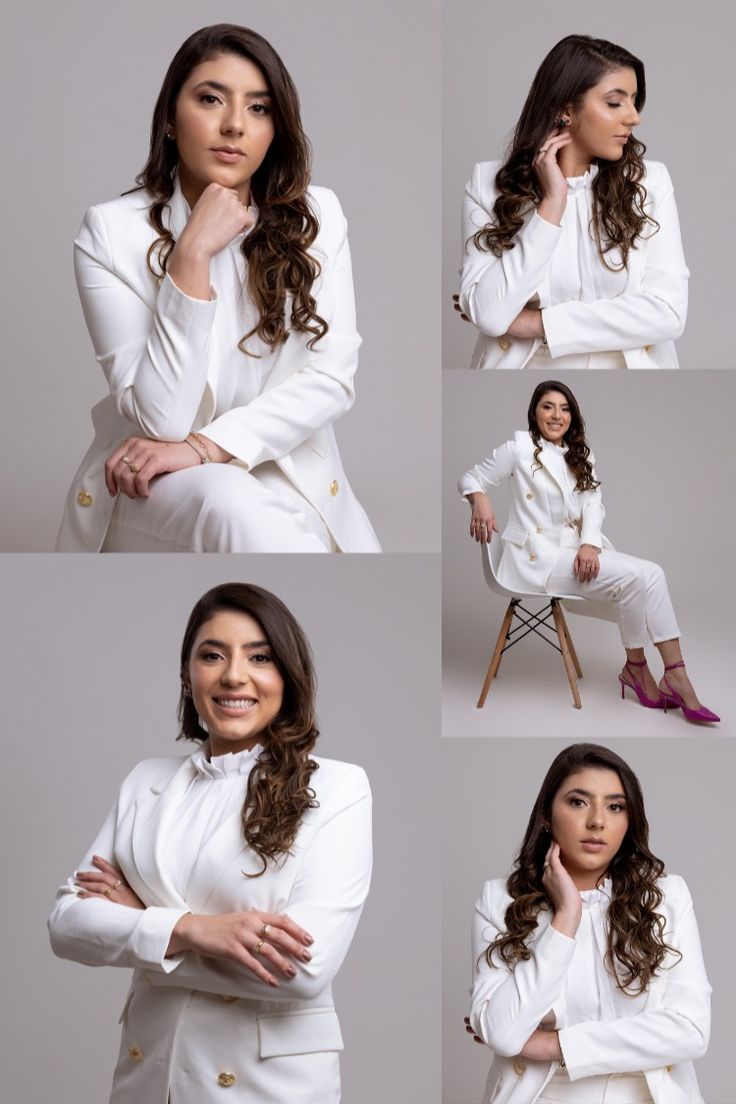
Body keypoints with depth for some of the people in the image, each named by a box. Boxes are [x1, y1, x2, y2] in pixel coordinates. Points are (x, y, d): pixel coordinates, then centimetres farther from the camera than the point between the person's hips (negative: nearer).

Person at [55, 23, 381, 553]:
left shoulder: (315, 216, 0)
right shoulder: (112, 232, -9)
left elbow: (333, 376, -7)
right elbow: (161, 419, -16)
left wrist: (205, 445, -19)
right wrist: (192, 255, -23)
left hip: (286, 473, 3)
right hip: (154, 485, -3)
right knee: (232, 507, -35)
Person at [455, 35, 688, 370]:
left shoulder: (650, 181, 2)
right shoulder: (489, 183, 0)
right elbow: (488, 314, -11)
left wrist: (536, 324, -10)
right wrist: (552, 204, -11)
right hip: (524, 366, 0)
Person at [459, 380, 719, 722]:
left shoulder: (581, 457, 19)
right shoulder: (520, 447, 1)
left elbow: (593, 505, 6)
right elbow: (470, 478, 3)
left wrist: (590, 544, -14)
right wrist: (480, 500, -21)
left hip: (576, 551, 6)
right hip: (537, 556, -6)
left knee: (651, 573, -19)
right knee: (633, 576, -23)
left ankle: (675, 675, -23)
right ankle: (636, 667, -5)